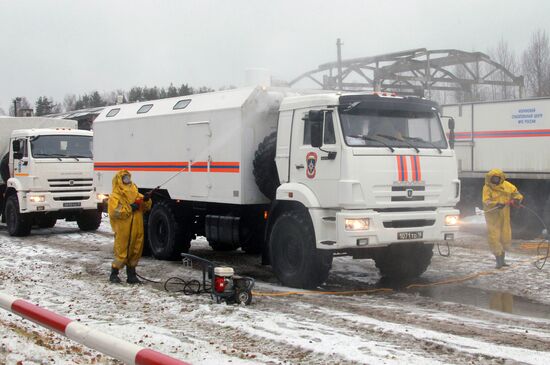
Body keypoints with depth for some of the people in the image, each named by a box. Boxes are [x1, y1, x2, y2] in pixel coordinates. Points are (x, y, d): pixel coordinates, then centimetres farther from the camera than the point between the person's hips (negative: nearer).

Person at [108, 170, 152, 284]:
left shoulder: (135, 194, 18)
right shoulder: (115, 196, -4)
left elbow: (146, 207, 19)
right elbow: (114, 212, -17)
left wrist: (146, 200, -4)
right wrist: (129, 208, -19)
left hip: (136, 230, 6)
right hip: (123, 231, -6)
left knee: (135, 252, 9)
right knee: (121, 252, -4)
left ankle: (131, 275, 19)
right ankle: (114, 274, 11)